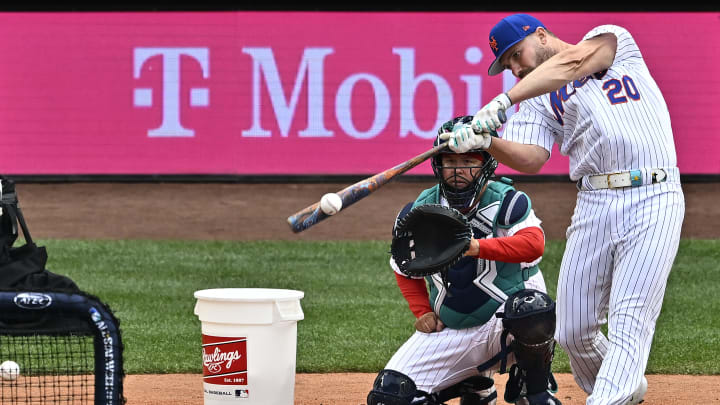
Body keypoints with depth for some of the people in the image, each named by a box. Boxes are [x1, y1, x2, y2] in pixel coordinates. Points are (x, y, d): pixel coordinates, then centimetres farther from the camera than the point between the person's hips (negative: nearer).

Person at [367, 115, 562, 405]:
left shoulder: (507, 202, -13)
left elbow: (534, 243, -33)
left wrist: (477, 247, -46)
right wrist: (422, 312, 2)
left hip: (506, 326, -4)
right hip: (450, 332, 4)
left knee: (533, 310, -40)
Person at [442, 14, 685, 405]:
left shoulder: (615, 40, 9)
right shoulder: (538, 102, 17)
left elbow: (573, 62, -13)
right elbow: (530, 159, -2)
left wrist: (503, 102, -23)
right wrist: (485, 141, -23)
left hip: (653, 199, -5)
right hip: (594, 206, 5)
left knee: (629, 319, -15)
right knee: (573, 331, 1)